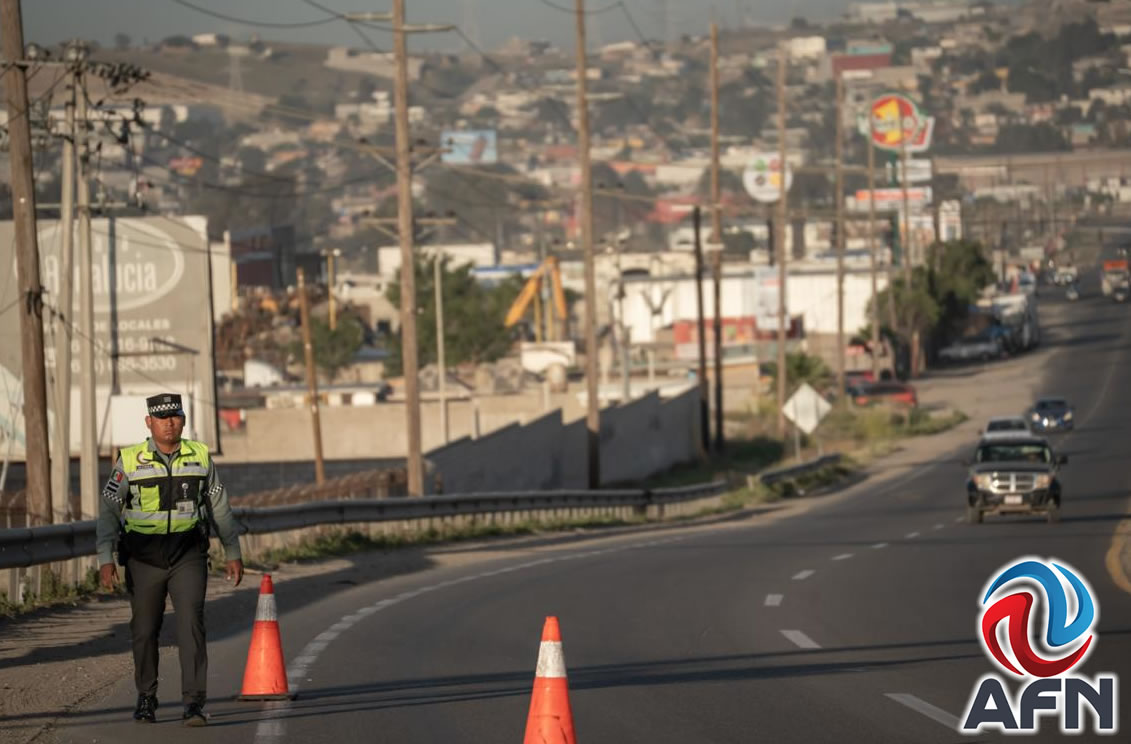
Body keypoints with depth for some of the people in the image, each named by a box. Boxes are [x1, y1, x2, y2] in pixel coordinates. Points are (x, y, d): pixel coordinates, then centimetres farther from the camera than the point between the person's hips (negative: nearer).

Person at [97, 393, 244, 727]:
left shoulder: (200, 456, 3)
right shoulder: (130, 461, -3)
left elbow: (220, 507, 12)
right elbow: (108, 510, -2)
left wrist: (233, 553, 13)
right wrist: (106, 559, -12)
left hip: (188, 555, 0)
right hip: (144, 558, 0)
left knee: (191, 623, -14)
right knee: (145, 630, 9)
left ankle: (194, 704, -18)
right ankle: (146, 698, 28)